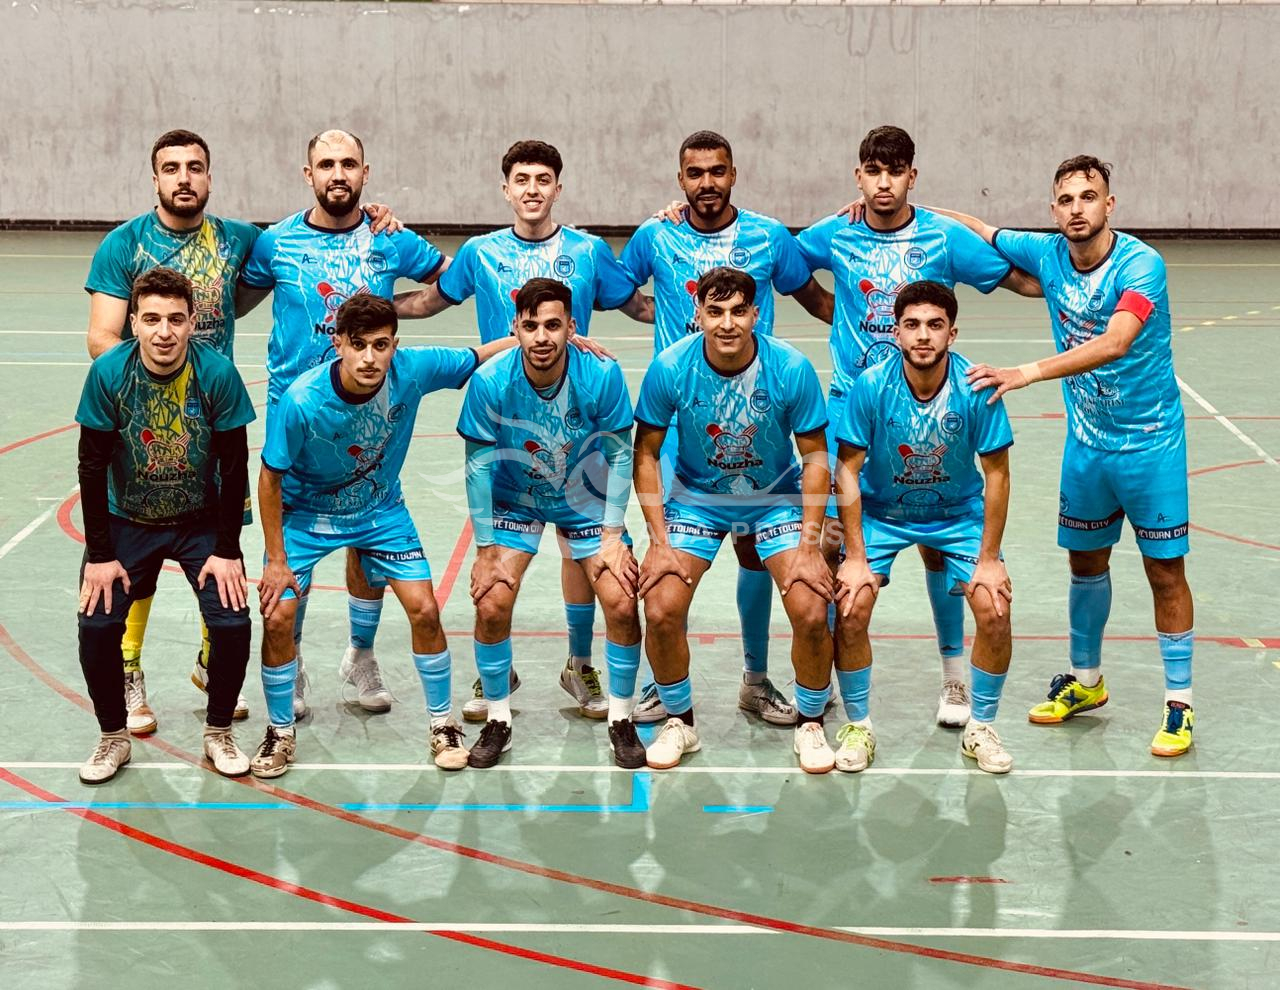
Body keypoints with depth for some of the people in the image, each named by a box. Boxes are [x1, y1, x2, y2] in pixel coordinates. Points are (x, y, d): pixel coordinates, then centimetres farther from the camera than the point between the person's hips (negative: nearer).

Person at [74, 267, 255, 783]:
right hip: (127, 521, 0)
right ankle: (113, 736, 10)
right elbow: (93, 466, -13)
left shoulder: (219, 374, -21)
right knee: (97, 624, -13)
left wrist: (227, 550, -13)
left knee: (232, 623, -14)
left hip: (202, 522, 0)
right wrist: (100, 554, -13)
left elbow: (234, 467, -13)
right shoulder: (108, 373, -20)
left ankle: (219, 732, 10)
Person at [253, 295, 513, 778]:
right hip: (306, 515, -2)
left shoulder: (413, 370, -25)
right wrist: (276, 561, -14)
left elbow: (477, 358, -5)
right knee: (277, 617, -12)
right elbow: (271, 479, -18)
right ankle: (281, 733, 11)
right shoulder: (300, 402, -32)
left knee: (424, 611, -5)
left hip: (382, 511, 2)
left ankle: (443, 724, 17)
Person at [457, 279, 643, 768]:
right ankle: (498, 721, 9)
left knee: (622, 602, -12)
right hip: (514, 502, 0)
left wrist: (612, 536, -15)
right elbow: (479, 466, -15)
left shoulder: (602, 375, -26)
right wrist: (486, 549, -13)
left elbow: (619, 456, -14)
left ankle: (621, 719, 10)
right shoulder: (490, 382, -26)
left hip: (586, 502, 0)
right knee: (491, 603, -13)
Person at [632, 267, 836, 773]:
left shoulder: (791, 368, -21)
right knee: (661, 611, -16)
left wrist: (809, 545, -15)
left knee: (811, 612, -17)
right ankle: (679, 722, 10)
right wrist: (659, 541, -13)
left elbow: (815, 455, -10)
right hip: (697, 498, 1)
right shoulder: (670, 367, -19)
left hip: (777, 498, 0)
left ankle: (810, 724, 9)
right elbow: (646, 453, -8)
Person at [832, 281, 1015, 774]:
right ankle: (858, 727, 4)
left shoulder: (976, 387, -22)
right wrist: (855, 557, -17)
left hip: (959, 513, 0)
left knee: (995, 611, -15)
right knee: (849, 608, -18)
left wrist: (989, 559, -13)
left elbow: (996, 474, -13)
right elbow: (848, 470, -15)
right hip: (880, 511, 0)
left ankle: (981, 729, 7)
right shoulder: (871, 385, -23)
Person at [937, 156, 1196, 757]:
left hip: (1149, 442, -5)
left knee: (1164, 570, 0)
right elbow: (975, 227, 9)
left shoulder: (1141, 265, -22)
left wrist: (1028, 373, -45)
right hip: (1086, 441, 5)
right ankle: (1085, 681, 34)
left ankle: (1179, 704, 10)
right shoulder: (1048, 254, -5)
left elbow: (1116, 343, -37)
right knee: (1086, 561, 16)